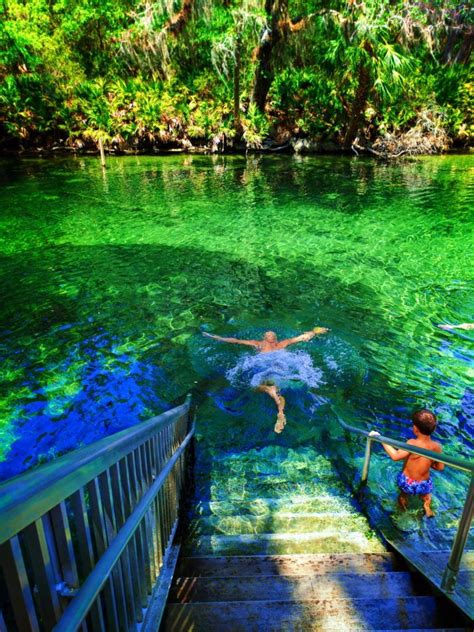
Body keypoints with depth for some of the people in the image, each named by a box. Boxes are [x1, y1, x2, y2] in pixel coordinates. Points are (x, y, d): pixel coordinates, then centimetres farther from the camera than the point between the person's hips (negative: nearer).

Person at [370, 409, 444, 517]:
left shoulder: (412, 443, -25)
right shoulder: (436, 447, -12)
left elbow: (395, 456, -34)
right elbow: (440, 467, -1)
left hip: (406, 483, -2)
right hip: (423, 485, 2)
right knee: (426, 493, 37)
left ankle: (403, 497, 18)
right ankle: (427, 505, 19)